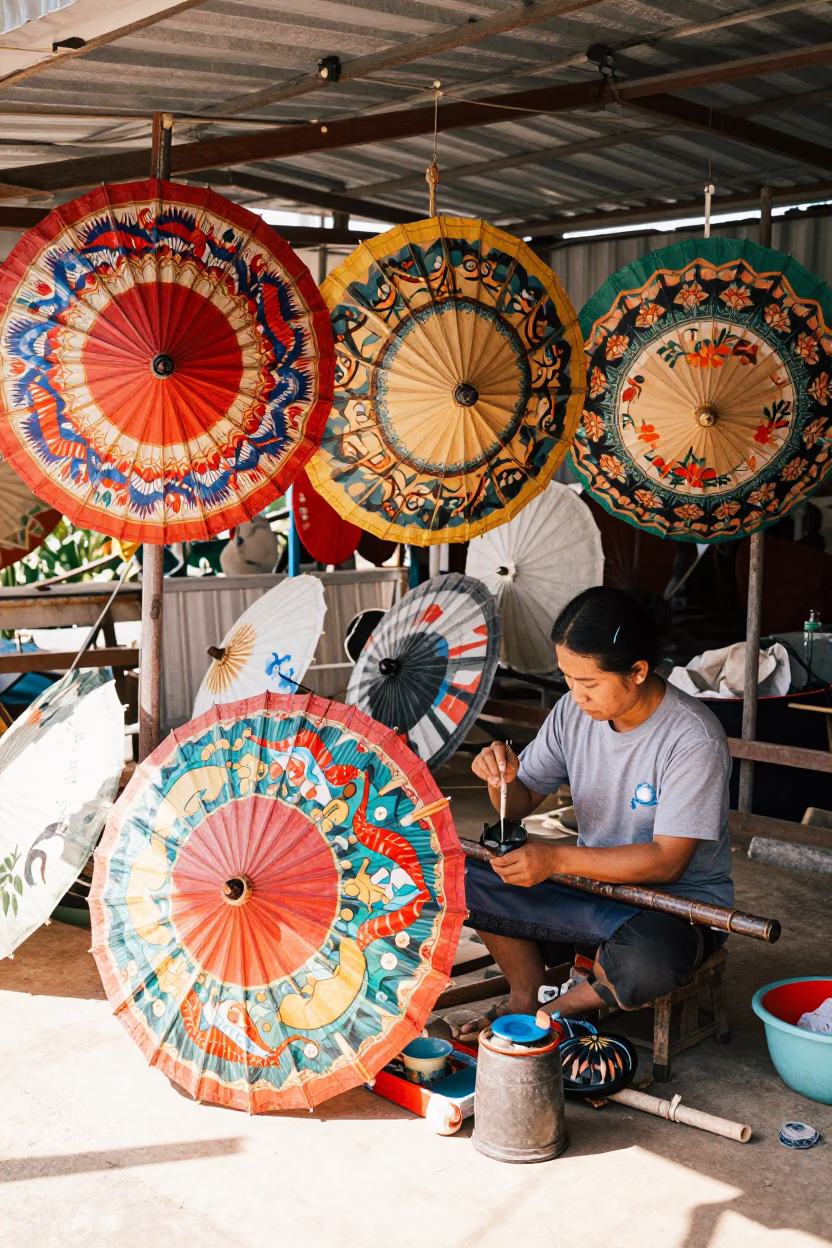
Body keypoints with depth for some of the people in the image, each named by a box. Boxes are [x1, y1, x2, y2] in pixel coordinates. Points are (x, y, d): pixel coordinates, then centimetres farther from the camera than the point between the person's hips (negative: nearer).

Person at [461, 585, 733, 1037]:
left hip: (680, 902, -5)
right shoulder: (574, 712, -4)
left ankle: (561, 1008, -5)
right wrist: (503, 778, -19)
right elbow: (521, 804, 6)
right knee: (464, 878, -12)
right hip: (594, 879, 5)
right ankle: (527, 996, 8)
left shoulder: (694, 740, -22)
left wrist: (557, 858, -31)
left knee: (644, 961, -39)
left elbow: (667, 861, -23)